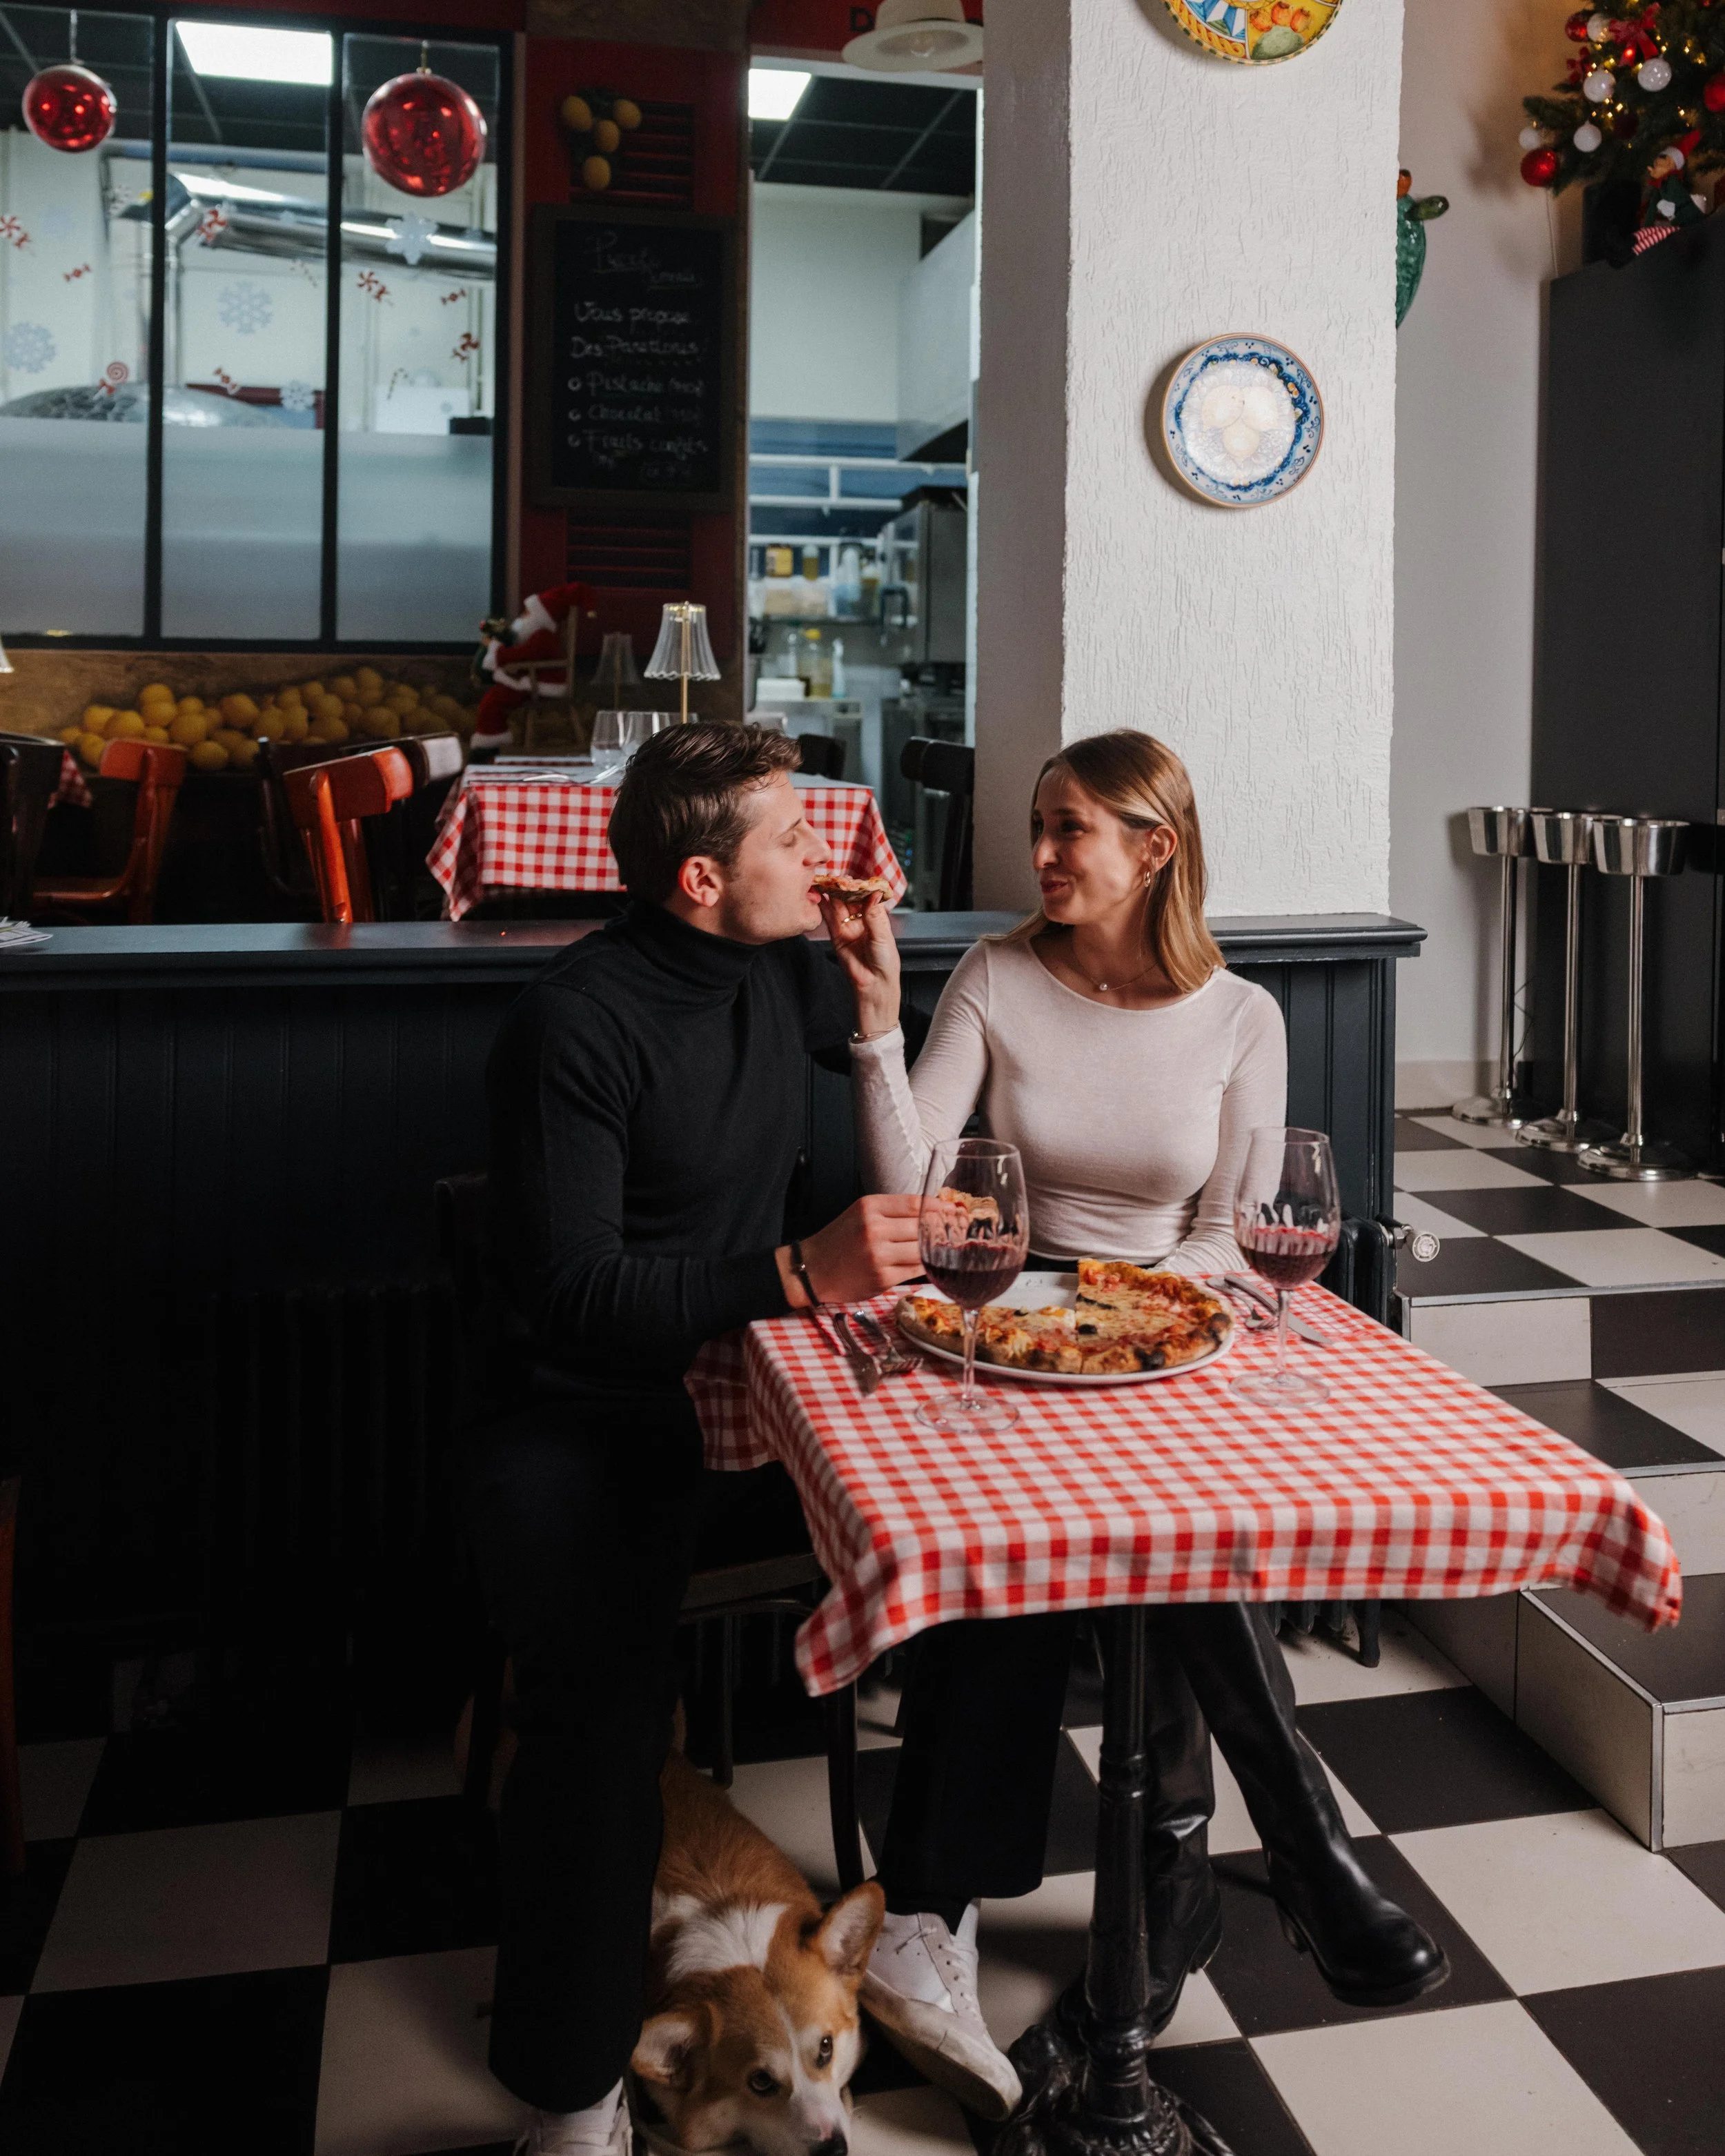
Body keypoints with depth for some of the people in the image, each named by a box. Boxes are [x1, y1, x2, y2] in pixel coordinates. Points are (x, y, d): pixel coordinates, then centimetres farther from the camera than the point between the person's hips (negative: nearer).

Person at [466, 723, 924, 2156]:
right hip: (587, 1411, -6)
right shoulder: (578, 1024, -16)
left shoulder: (783, 968, 6)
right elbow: (577, 1292, -20)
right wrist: (798, 1275, -30)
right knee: (603, 1701, -26)